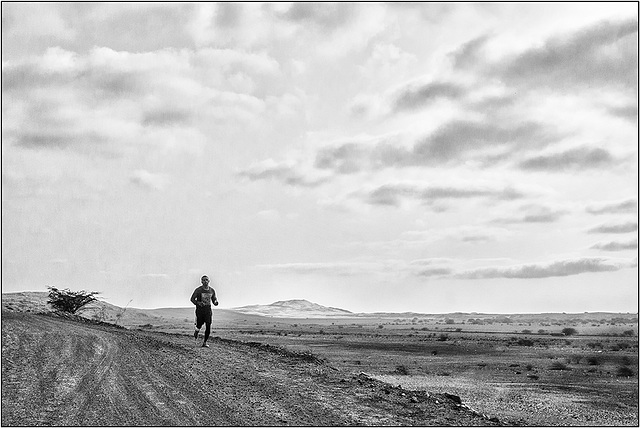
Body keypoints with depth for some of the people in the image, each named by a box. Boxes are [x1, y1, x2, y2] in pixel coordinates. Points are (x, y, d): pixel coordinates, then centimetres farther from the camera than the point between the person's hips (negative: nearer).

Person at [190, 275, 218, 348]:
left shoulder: (212, 290, 5)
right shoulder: (198, 290, -7)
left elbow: (214, 299, 16)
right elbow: (192, 299, -2)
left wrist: (215, 302, -9)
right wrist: (198, 303, -21)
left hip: (208, 310, 3)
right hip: (200, 309, -2)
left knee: (208, 327, -8)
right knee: (199, 326, 0)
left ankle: (205, 343, 1)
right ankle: (196, 333, 37)